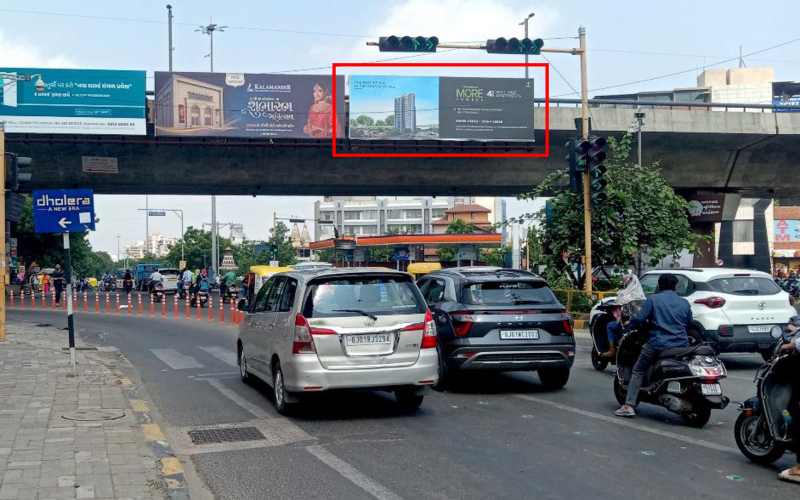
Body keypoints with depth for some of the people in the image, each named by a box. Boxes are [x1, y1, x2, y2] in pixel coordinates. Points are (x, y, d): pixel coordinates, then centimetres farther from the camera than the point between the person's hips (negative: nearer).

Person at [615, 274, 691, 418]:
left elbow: (640, 319, -7)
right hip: (681, 345, 3)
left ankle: (628, 406, -2)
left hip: (658, 344, -3)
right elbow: (689, 322, 23)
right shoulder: (684, 302, 10)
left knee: (638, 371, 9)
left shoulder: (653, 299, -2)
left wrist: (630, 323, 14)